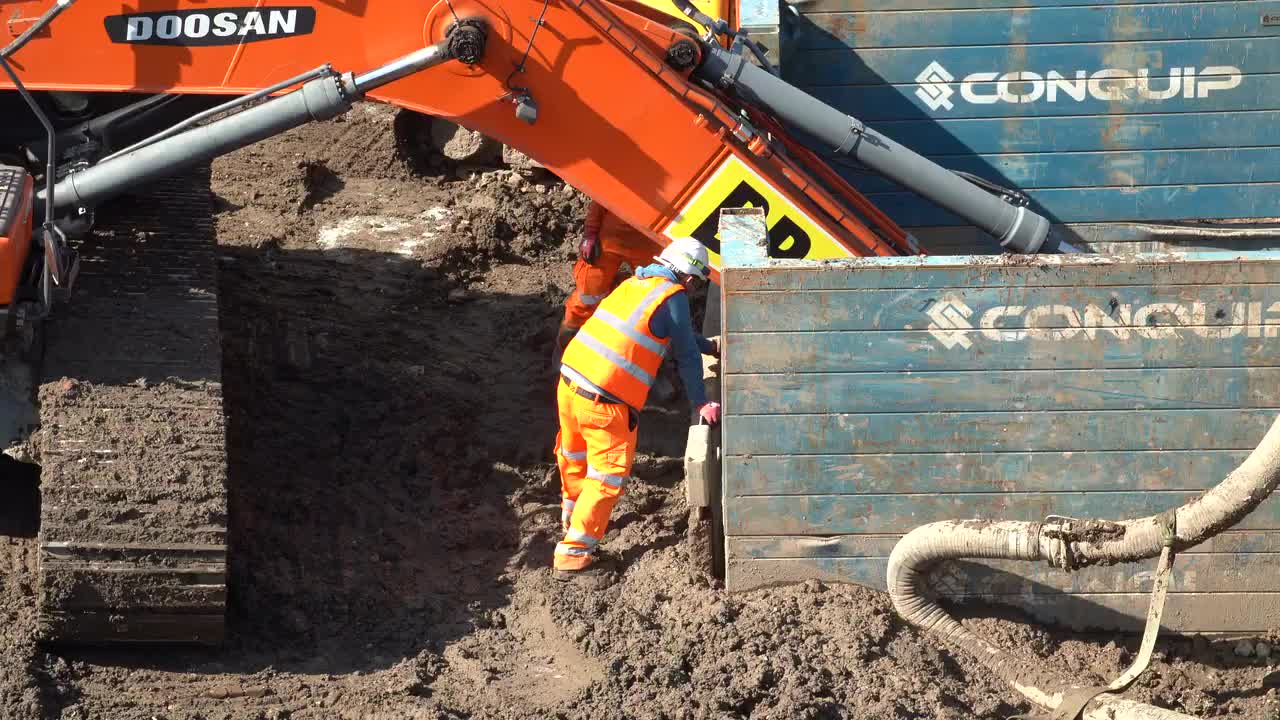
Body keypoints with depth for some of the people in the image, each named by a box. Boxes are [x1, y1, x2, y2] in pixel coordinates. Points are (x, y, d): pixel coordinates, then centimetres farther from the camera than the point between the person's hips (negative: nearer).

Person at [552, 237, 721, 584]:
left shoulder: (637, 283, 16)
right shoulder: (673, 297, -9)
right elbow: (686, 355, -4)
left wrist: (710, 346, 43)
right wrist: (701, 404, 7)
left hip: (570, 382, 8)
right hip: (604, 401, -8)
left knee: (575, 460, 27)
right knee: (609, 475, -1)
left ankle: (574, 516, 49)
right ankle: (573, 555, -3)